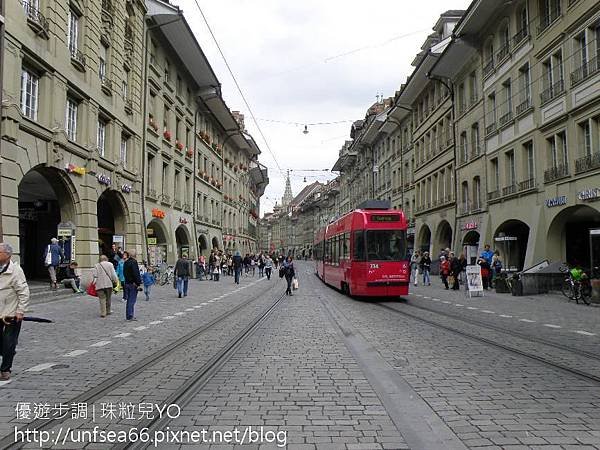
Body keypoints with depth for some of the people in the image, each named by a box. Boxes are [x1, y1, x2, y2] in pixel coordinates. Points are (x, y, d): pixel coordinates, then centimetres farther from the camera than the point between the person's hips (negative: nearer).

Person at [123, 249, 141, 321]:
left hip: (127, 283, 9)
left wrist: (127, 280, 17)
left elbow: (124, 273, 17)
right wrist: (138, 283, -17)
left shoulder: (125, 262, 12)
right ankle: (130, 316, -4)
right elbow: (136, 274, -20)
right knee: (132, 300, -4)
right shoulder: (133, 262, -16)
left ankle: (128, 315, 20)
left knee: (129, 300, 15)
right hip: (133, 284, -9)